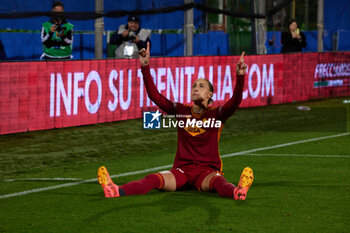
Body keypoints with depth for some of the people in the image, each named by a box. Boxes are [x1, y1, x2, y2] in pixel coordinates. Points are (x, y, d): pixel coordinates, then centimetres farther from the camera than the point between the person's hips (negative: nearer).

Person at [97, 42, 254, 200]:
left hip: (206, 171, -2)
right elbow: (155, 96, 6)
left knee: (218, 181, -38)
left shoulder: (216, 114, 3)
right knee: (154, 179, -26)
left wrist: (240, 77, -31)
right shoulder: (181, 111, 11)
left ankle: (237, 192, -72)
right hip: (182, 169, 2)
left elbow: (235, 102, -15)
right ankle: (116, 191, -51)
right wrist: (145, 67, -3)